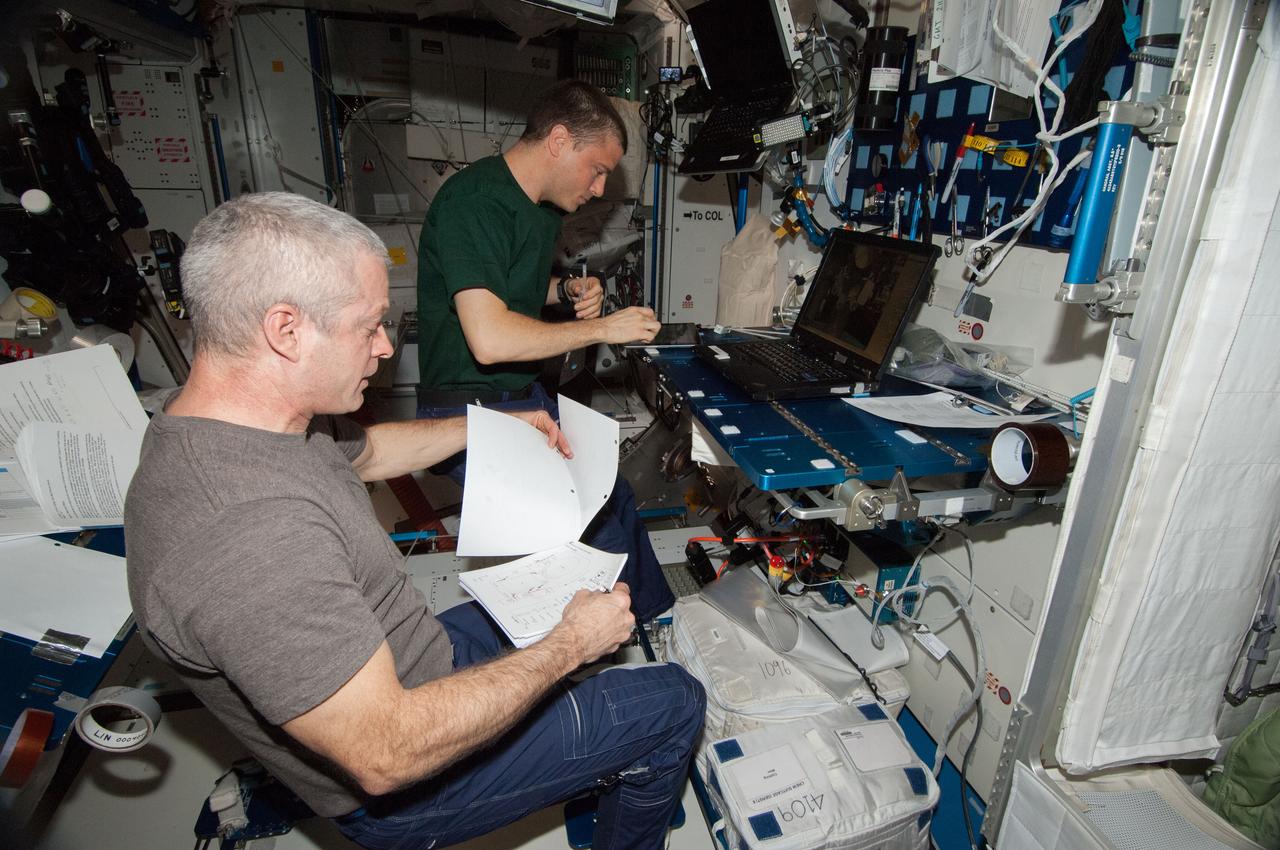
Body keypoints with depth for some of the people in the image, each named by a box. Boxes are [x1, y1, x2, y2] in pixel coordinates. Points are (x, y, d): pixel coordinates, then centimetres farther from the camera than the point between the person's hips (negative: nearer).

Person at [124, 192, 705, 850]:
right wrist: (571, 645, -25)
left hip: (412, 666, 9)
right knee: (673, 704, 0)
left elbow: (364, 451, 13)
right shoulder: (250, 531, -40)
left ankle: (595, 767, 49)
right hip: (404, 791, -8)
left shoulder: (238, 421, -8)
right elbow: (388, 755, -35)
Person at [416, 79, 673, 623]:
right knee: (603, 511, -16)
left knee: (612, 495, 7)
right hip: (470, 413, -9)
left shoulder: (541, 207, 11)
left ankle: (658, 622, 23)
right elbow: (490, 339, -30)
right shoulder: (475, 200, -20)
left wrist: (564, 291, 6)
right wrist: (602, 328, -20)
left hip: (525, 397, 9)